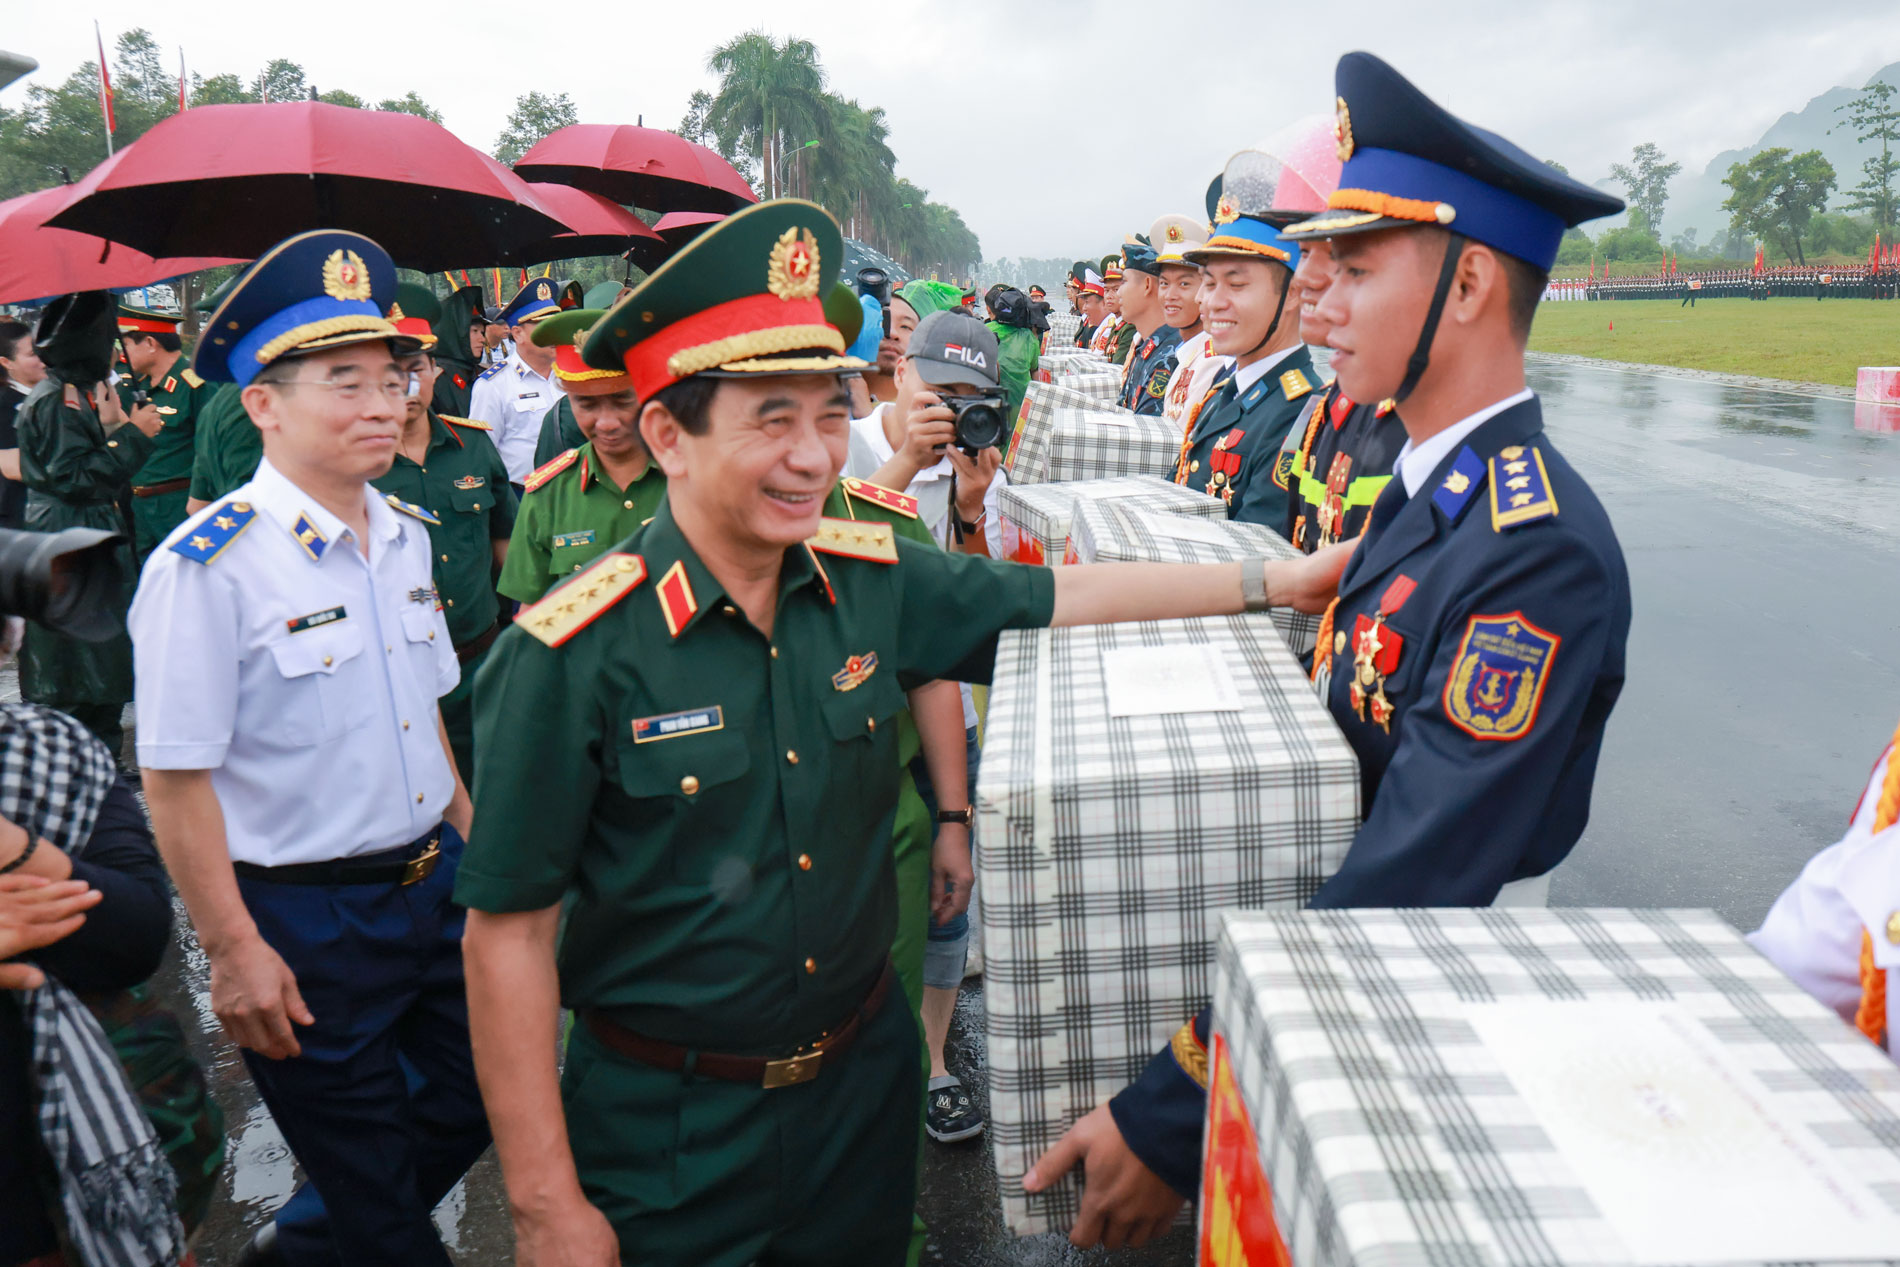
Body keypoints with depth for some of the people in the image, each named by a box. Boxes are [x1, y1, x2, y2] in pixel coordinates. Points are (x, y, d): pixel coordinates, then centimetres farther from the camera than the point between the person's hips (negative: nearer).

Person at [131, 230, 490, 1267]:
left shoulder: (406, 537, 3)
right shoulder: (206, 565, -20)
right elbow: (176, 778, -18)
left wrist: (467, 840, 13)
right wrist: (234, 952, -16)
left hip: (435, 887, 7)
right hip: (305, 921, -7)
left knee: (476, 1098, 21)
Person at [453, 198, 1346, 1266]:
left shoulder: (872, 580, -7)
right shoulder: (573, 656, -21)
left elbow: (1060, 597, 5)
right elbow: (508, 934, -16)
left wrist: (1276, 579, 4)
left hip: (863, 1081, 5)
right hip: (665, 1132, -4)